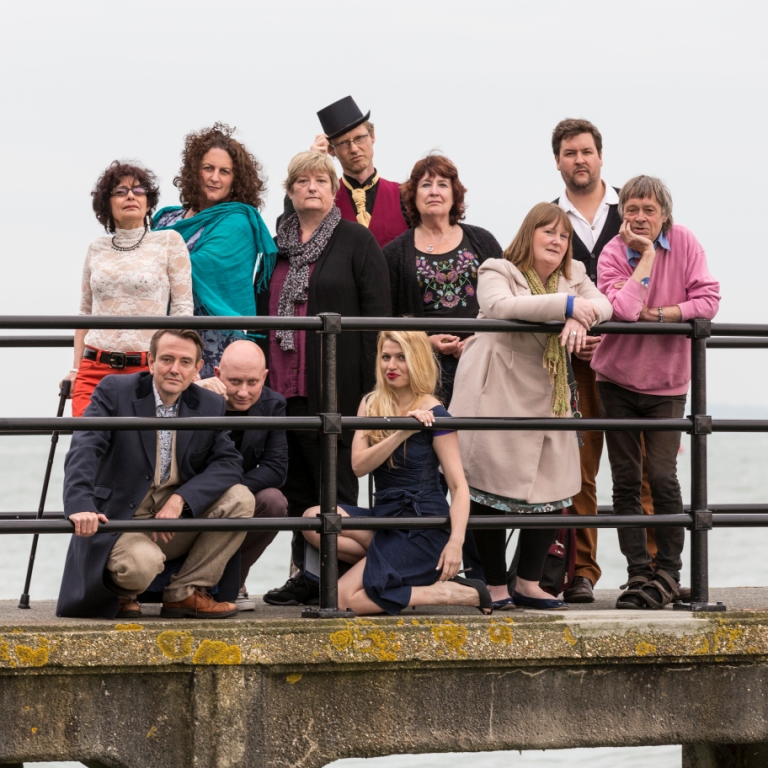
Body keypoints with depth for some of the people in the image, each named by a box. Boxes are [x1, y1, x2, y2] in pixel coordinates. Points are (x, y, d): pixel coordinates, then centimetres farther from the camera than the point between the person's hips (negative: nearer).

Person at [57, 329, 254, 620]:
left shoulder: (211, 406, 6)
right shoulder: (115, 391, -6)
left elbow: (229, 463, -2)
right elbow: (84, 448, -18)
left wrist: (180, 499, -20)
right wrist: (80, 505, -36)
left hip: (178, 519, 5)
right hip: (119, 521, -5)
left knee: (240, 499, -17)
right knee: (142, 563, -37)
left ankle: (185, 593, -7)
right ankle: (119, 592, 2)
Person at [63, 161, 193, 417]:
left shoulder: (169, 242, 3)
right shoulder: (97, 248, 12)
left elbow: (182, 309, 1)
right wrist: (75, 369, 12)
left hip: (147, 369, -3)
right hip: (94, 369, 3)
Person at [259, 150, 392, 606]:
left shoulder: (357, 241, 0)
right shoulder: (277, 245, 17)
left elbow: (378, 313, -5)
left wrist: (372, 387, -12)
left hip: (335, 385, -6)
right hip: (284, 384, 6)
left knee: (335, 486, -3)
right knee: (297, 487, 8)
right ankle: (306, 575, 14)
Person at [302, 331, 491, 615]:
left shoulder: (433, 415, -8)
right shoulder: (371, 405, 8)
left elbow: (458, 485, -12)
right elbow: (359, 465, -7)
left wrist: (456, 541, -26)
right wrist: (401, 433, -21)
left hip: (424, 528, -6)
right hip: (384, 515, 6)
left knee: (345, 597, -19)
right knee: (313, 520, -19)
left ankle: (453, 592, -7)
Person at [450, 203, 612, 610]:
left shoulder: (573, 277, 16)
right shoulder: (498, 272, -3)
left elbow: (602, 304, 1)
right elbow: (500, 306, -24)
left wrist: (579, 319, -22)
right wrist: (566, 306, -26)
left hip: (546, 400, 6)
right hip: (494, 397, -6)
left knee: (550, 491, 3)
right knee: (490, 488, -4)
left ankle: (529, 583, 15)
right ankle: (495, 587, 6)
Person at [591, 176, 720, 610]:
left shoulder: (684, 242, -6)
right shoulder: (613, 253, -10)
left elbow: (708, 300, -13)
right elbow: (622, 309, -27)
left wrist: (657, 313, -19)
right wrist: (645, 255, -22)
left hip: (667, 382, -1)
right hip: (619, 379, 1)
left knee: (662, 477, -10)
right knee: (626, 481, 3)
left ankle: (668, 574, 2)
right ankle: (639, 574, 11)